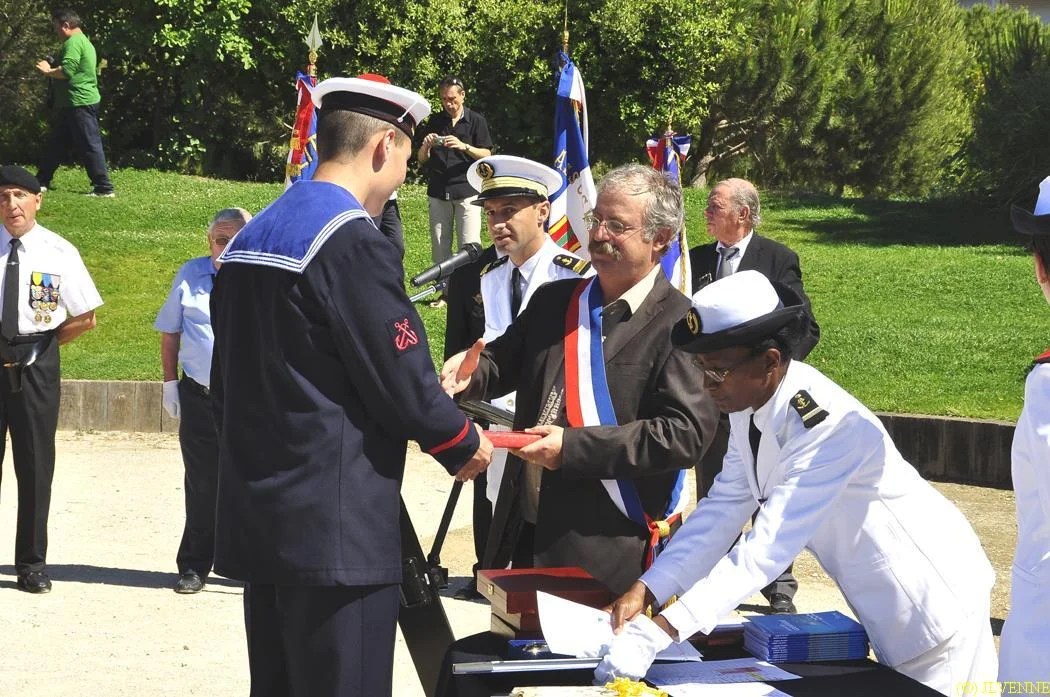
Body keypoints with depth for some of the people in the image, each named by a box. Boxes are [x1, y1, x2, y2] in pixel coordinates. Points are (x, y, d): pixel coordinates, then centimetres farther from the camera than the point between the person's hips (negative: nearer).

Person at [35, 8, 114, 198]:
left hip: (80, 102, -11)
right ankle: (41, 181, 25)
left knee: (90, 146, -8)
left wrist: (47, 71, -9)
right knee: (56, 144, 17)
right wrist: (52, 70, 11)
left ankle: (104, 188, -6)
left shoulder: (73, 42, -15)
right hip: (72, 104, 11)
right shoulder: (84, 41, 19)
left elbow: (67, 70, -25)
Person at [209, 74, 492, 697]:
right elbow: (401, 379, -14)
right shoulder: (354, 243, -15)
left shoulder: (249, 239, 13)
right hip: (336, 529, -9)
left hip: (256, 521, 9)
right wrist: (466, 445, 3)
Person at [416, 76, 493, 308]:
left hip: (466, 190, -3)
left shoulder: (476, 121, 2)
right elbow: (422, 160, 12)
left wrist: (464, 146, -17)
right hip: (438, 191, 4)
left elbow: (486, 155, -1)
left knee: (469, 245, -9)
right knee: (440, 245, 4)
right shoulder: (434, 122, 10)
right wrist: (426, 147, -10)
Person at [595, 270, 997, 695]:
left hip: (936, 601, -8)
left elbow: (768, 548, -38)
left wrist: (662, 630, -42)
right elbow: (723, 510, -1)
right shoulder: (749, 405, -5)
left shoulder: (829, 425, -33)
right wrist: (646, 591, -12)